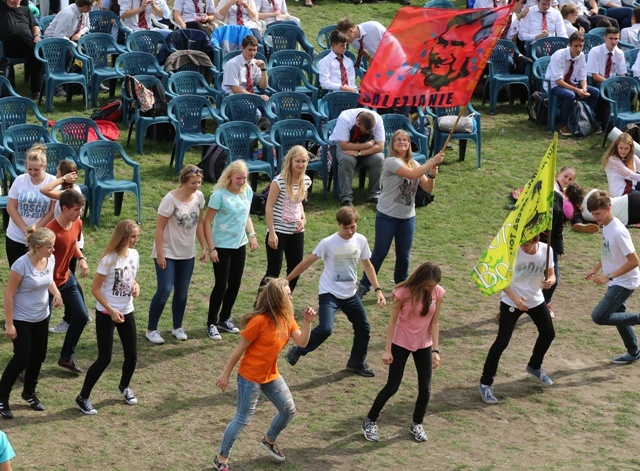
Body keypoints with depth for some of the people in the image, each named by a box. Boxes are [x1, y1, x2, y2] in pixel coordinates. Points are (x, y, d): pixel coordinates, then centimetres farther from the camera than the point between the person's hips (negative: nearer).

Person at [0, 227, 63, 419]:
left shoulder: (50, 259, -7)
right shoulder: (21, 265, -27)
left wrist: (56, 293, -10)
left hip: (42, 318, 7)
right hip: (21, 320, -7)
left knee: (39, 356, 14)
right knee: (22, 359, -7)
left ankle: (29, 392, 36)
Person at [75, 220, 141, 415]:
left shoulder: (134, 255, 0)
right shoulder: (109, 259, -21)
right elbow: (95, 289, -17)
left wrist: (135, 286, -6)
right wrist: (111, 311, -22)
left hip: (127, 312, 6)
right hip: (106, 314, -6)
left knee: (132, 355, 11)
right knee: (104, 359, -6)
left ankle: (124, 387, 40)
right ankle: (82, 398, 8)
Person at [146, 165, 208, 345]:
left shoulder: (199, 197, -4)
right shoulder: (170, 199, -21)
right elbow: (159, 228, -17)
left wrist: (204, 247, 6)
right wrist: (159, 254, -17)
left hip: (187, 254, 6)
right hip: (168, 253, -6)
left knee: (182, 291, 11)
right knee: (164, 291, -9)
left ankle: (178, 327, 28)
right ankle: (151, 330, 5)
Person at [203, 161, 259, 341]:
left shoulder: (247, 191, 1)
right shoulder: (219, 195, -18)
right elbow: (206, 222, -15)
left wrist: (252, 235, 3)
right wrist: (211, 248, -17)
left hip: (240, 245, 6)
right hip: (222, 246, -6)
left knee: (235, 284, 12)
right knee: (221, 285, -2)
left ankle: (224, 319, 29)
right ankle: (212, 323, 12)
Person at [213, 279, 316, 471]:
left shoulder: (286, 319, 0)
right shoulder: (260, 321, -23)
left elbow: (301, 342, -7)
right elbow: (240, 348, -16)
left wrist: (308, 322, -22)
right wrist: (226, 373, -11)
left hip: (271, 375, 8)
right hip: (250, 377, -8)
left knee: (289, 410, 13)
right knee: (243, 419, -3)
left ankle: (269, 441, 38)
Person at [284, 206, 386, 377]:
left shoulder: (361, 240, -5)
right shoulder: (328, 243, -18)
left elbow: (367, 265, 9)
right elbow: (307, 262, -11)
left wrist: (378, 290, 4)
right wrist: (285, 281, -8)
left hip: (350, 295, 5)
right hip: (329, 293, -5)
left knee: (363, 328, 10)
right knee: (325, 329, -23)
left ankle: (357, 363, 32)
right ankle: (297, 351, -1)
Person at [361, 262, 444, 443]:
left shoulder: (438, 293, -11)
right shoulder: (403, 292, -21)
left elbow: (435, 322, -4)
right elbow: (392, 321, -14)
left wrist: (436, 350, -9)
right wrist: (388, 350, -14)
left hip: (424, 345, 4)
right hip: (401, 343, -3)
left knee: (425, 388, 2)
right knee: (392, 386, -1)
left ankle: (417, 424, 25)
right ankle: (370, 422, 17)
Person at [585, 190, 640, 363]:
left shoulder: (618, 231, -27)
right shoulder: (606, 226, 2)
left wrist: (609, 276, -26)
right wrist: (595, 269, 11)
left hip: (624, 282, -9)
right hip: (616, 282, 9)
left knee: (599, 317, -13)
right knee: (617, 316, 21)